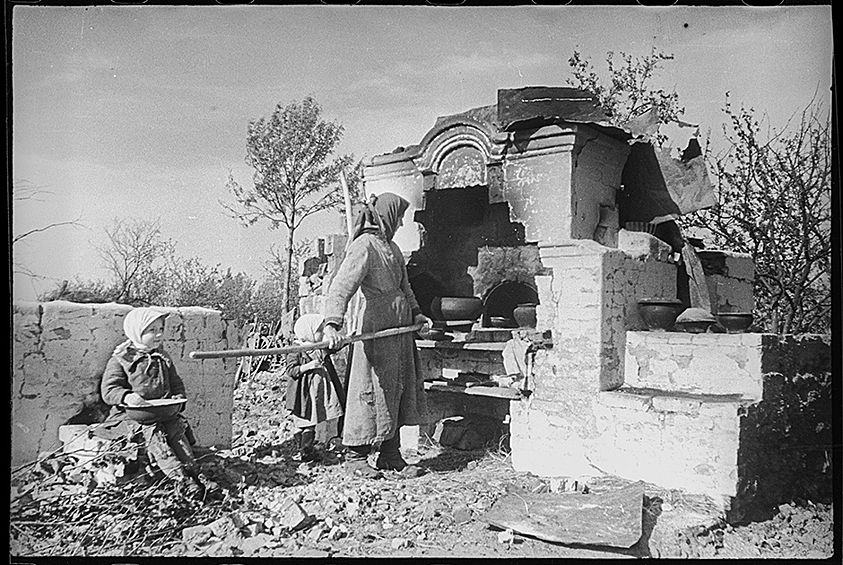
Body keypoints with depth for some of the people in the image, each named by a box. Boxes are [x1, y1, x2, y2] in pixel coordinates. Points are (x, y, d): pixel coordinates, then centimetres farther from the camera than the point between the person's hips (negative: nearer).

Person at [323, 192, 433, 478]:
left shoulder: (392, 247, 16)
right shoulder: (364, 246, -13)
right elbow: (341, 286, -25)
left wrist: (415, 313, 18)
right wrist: (332, 324, -36)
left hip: (399, 326, 9)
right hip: (376, 324, -9)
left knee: (399, 388, 11)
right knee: (372, 389, -2)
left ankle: (389, 454, 21)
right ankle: (355, 454, 11)